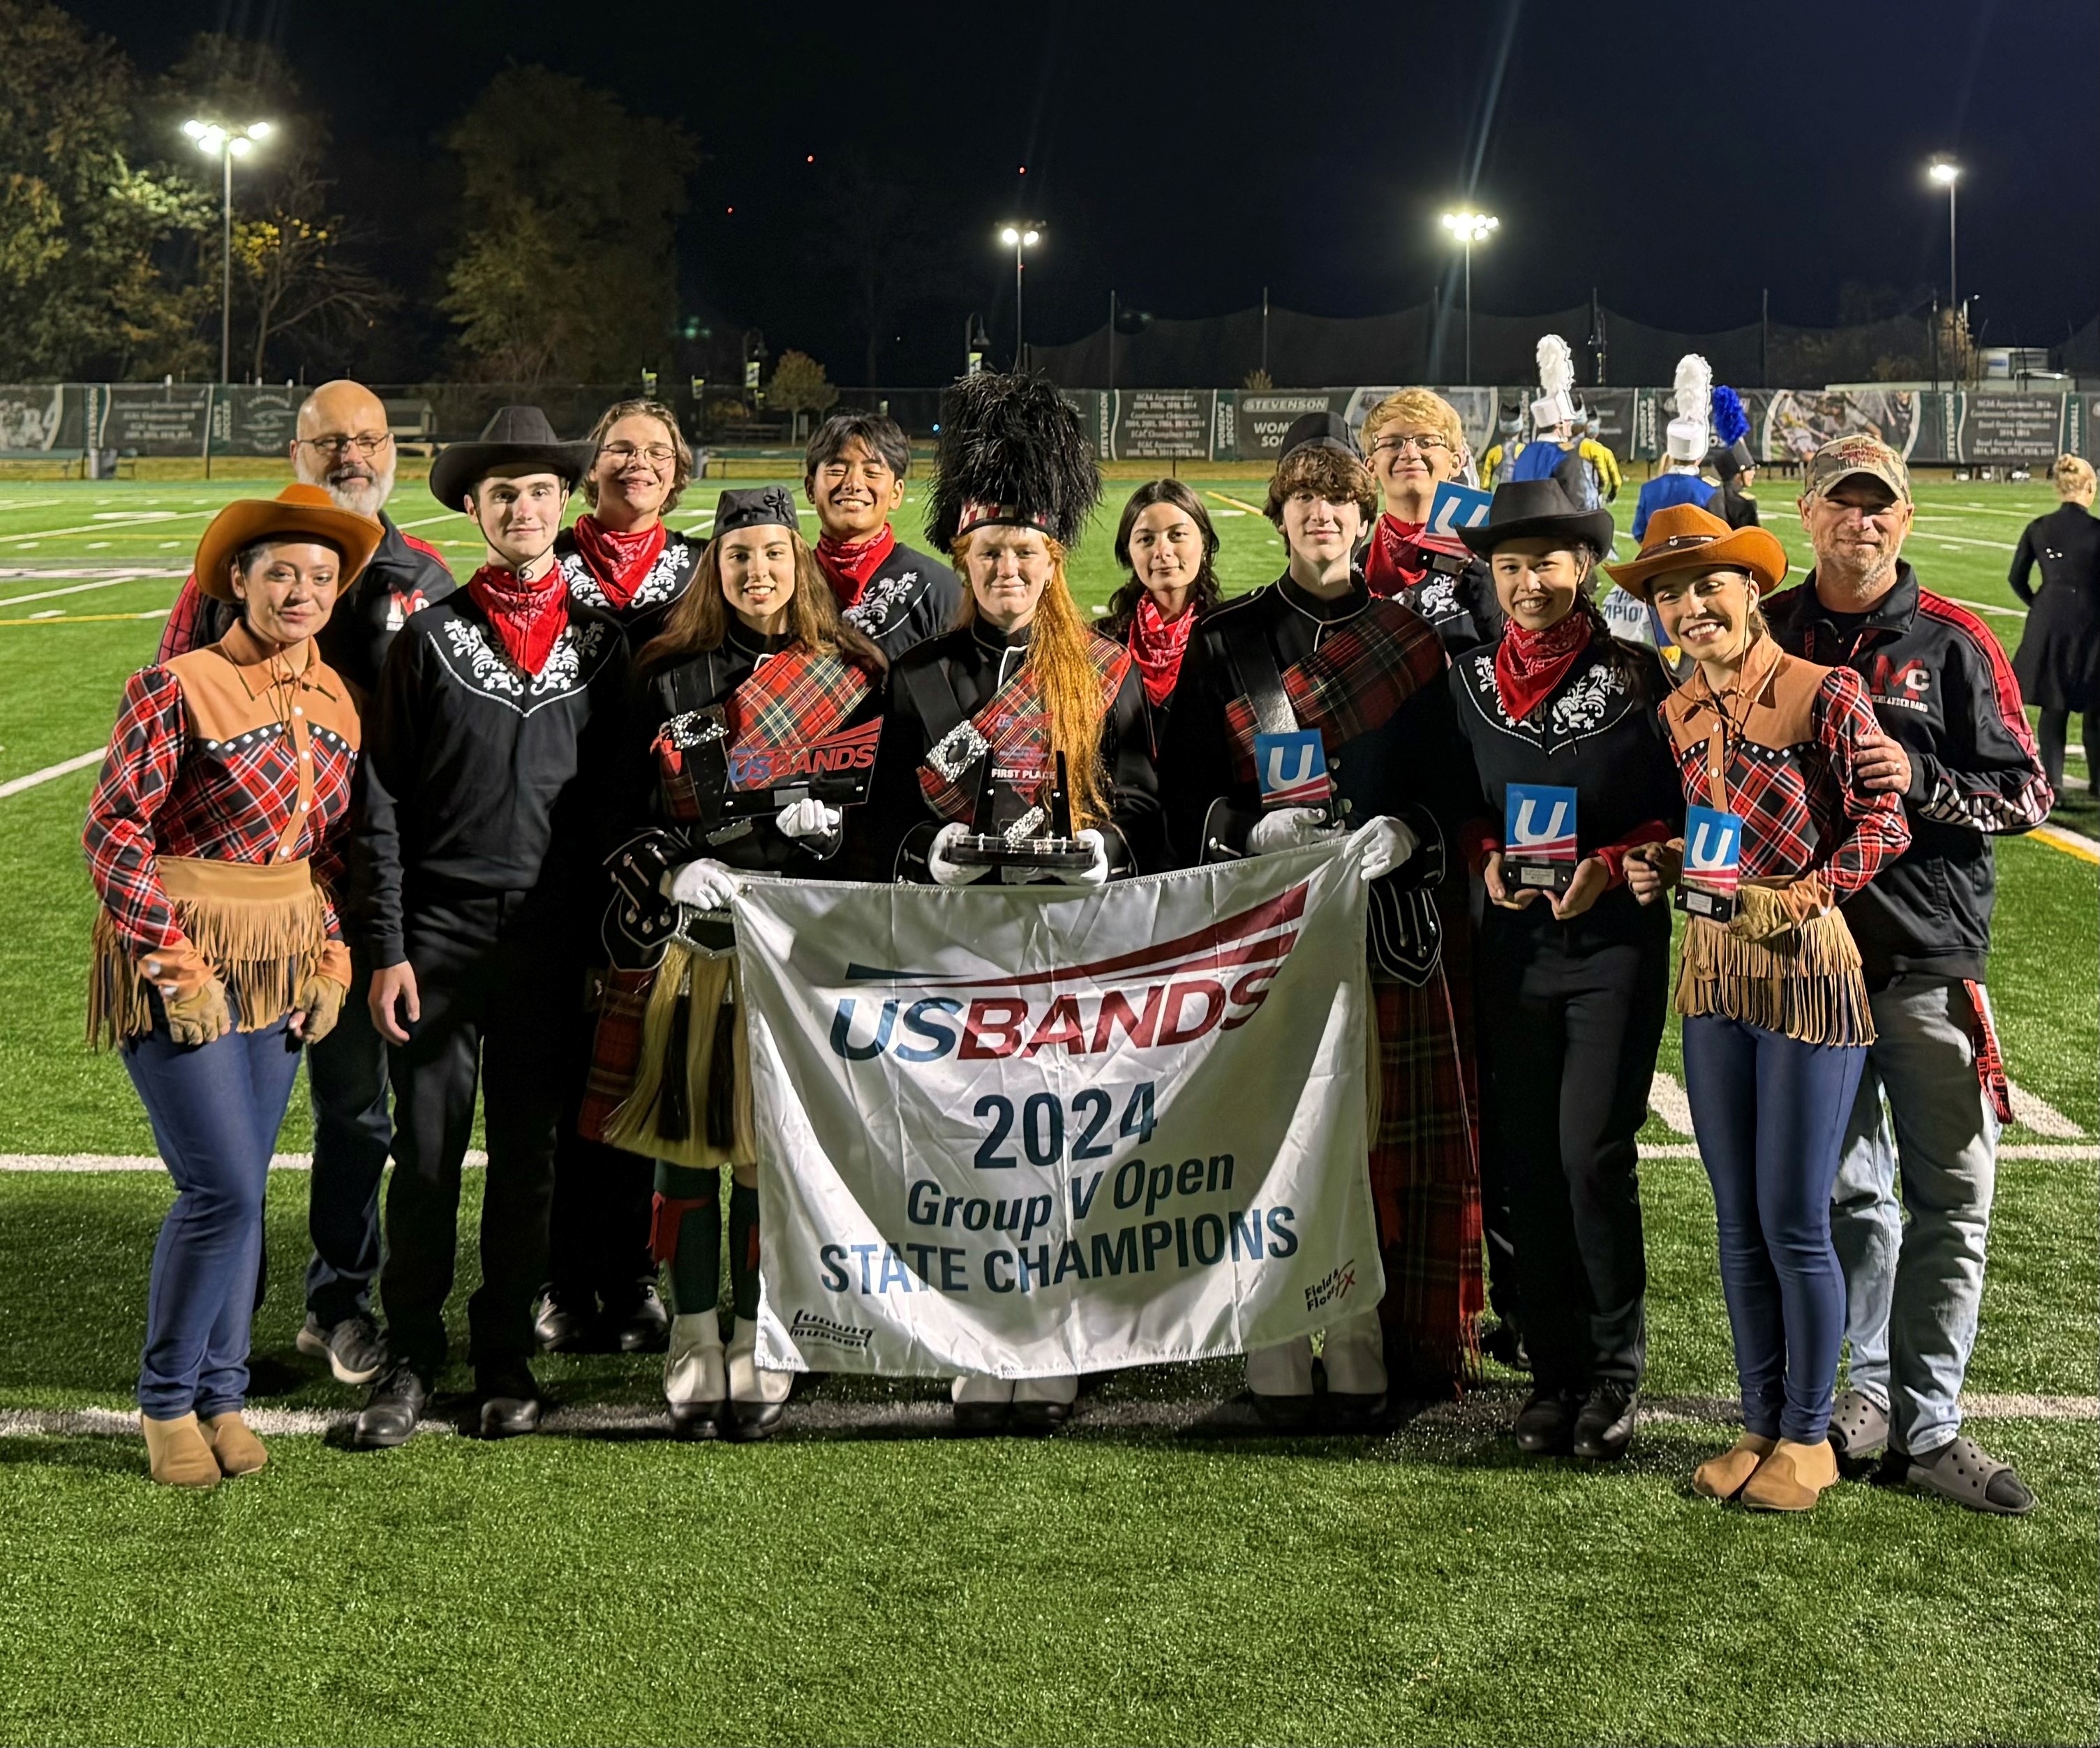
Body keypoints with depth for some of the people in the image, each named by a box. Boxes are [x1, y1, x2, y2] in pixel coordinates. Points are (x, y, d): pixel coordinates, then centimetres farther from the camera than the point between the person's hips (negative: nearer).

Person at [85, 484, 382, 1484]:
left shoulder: (334, 700, 7)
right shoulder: (178, 688, -13)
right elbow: (112, 829, -12)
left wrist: (330, 955, 8)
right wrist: (177, 967, -15)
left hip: (278, 963, 6)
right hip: (171, 956, -6)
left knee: (240, 1187, 9)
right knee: (223, 1186, -10)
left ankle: (221, 1397, 21)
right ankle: (167, 1402, 7)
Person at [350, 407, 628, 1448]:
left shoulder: (599, 646, 8)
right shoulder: (429, 639, 3)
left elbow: (614, 800, 9)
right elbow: (379, 806, 1)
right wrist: (386, 949, -5)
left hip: (552, 936, 1)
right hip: (439, 931, -1)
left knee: (528, 1155, 7)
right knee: (427, 1153, 0)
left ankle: (506, 1359, 19)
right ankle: (411, 1361, 13)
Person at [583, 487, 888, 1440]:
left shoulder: (850, 677, 6)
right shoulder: (668, 679, 6)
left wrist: (832, 818, -13)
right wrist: (671, 870, -11)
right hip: (685, 933, 1)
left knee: (771, 1145, 2)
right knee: (680, 1140, 3)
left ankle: (758, 1344, 14)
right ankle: (694, 1341, 14)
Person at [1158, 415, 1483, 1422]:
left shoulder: (1411, 640, 10)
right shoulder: (1226, 641, 8)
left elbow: (1456, 779, 8)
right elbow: (1184, 792, 4)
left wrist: (1405, 833, -11)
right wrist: (1252, 832, -13)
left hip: (1384, 919, 1)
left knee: (1374, 1139, 1)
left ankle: (1363, 1359, 9)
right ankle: (1277, 1366, 4)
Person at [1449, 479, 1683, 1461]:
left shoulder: (1635, 674, -4)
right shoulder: (1471, 681, 7)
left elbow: (1680, 810, -1)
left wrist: (1608, 867, -15)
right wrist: (1487, 860, -5)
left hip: (1616, 940, -4)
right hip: (1513, 943, 4)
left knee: (1593, 1154, -10)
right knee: (1525, 1161, 5)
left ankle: (1616, 1371, 7)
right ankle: (1554, 1373, 16)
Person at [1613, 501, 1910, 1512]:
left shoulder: (1825, 695, -11)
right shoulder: (1677, 716, 9)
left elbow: (1882, 823, -10)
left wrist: (1803, 896, -21)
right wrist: (1657, 867, 1)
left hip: (1808, 969, -6)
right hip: (1712, 967, 6)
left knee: (1793, 1221, -2)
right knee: (1738, 1218, 11)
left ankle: (1808, 1437, 13)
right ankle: (1760, 1422, 22)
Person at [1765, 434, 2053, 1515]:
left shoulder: (1953, 643, 2)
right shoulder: (1767, 636, 9)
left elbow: (2027, 794, -1)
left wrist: (1920, 781, -17)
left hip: (1930, 957, -1)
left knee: (1952, 1198, -1)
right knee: (1842, 1190, 9)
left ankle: (1924, 1426, 6)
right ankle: (1870, 1388, 23)